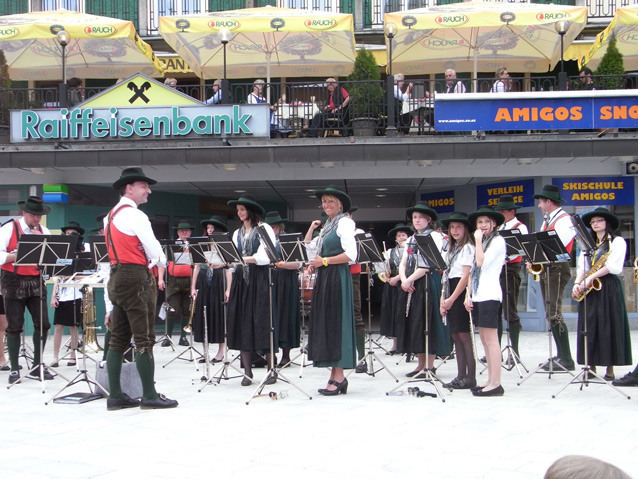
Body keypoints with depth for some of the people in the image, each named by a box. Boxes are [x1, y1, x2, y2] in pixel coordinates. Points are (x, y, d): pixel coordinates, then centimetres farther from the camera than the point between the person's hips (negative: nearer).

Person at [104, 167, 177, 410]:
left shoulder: (111, 215, 17)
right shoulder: (134, 215, -12)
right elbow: (153, 247, -11)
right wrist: (161, 265, 9)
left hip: (117, 277, 10)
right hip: (135, 278, -10)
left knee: (118, 339, 8)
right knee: (144, 339, -6)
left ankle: (115, 395, 9)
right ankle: (150, 395, -4)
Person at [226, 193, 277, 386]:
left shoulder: (265, 229, -1)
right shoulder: (237, 233, 16)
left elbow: (265, 256, -12)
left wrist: (244, 258, -22)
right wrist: (229, 288, 2)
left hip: (260, 280, -5)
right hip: (241, 280, 5)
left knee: (262, 323, -7)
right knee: (242, 324, 1)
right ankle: (247, 371, 6)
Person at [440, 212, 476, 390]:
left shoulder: (468, 248, -7)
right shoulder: (451, 248, 19)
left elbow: (466, 277, -14)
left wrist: (452, 299, -15)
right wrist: (443, 299, 7)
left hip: (461, 294, -8)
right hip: (450, 295, 8)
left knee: (464, 335, -8)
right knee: (456, 336, 8)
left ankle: (471, 377, -4)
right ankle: (460, 376, 12)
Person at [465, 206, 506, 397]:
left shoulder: (498, 241, -6)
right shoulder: (483, 243, 19)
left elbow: (482, 263, -18)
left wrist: (478, 240, -10)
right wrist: (469, 295, 12)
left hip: (490, 296, -9)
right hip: (478, 296, 9)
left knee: (491, 339, -10)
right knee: (484, 340, 9)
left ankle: (496, 383, -9)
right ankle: (490, 380, 13)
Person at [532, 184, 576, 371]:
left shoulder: (563, 219, -9)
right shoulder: (547, 221, 20)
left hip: (557, 269, -10)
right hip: (545, 269, 10)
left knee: (554, 315, -14)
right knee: (550, 315, 11)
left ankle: (566, 359, -13)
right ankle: (560, 355, 17)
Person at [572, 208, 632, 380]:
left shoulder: (617, 241, 1)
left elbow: (612, 266, -11)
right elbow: (581, 267, 12)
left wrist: (590, 277, -16)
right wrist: (577, 283, -6)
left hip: (608, 287, -5)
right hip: (589, 289, 5)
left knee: (609, 326, -5)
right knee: (589, 326, 2)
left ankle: (610, 368, -2)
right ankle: (591, 366, 6)